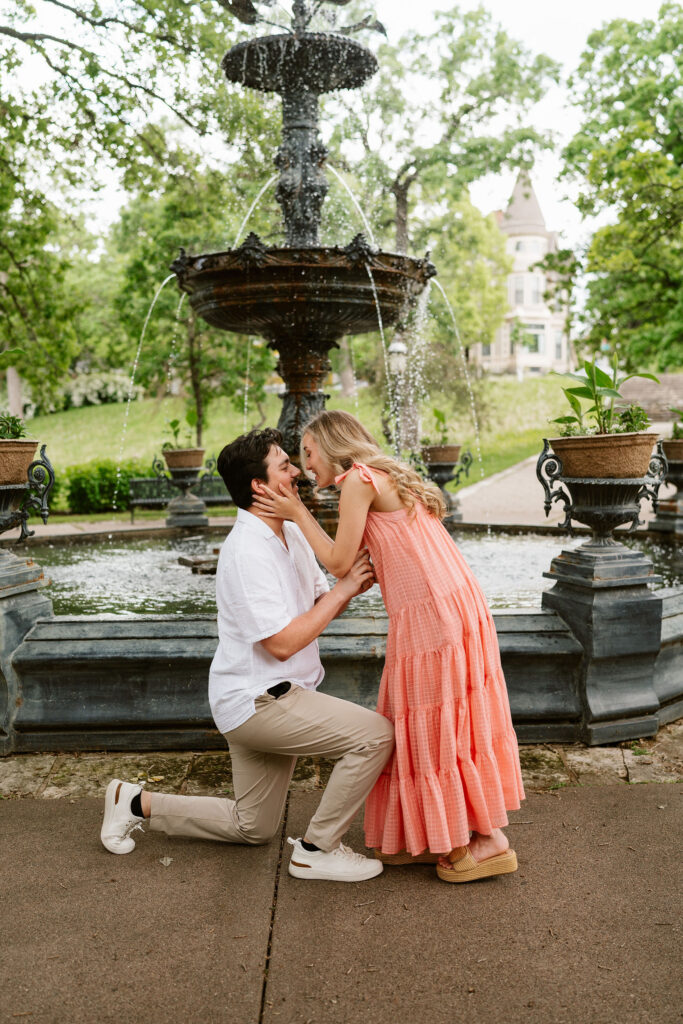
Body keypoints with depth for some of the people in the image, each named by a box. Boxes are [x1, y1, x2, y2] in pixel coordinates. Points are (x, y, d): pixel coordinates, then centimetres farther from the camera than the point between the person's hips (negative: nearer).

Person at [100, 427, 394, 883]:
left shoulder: (291, 533, 6)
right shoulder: (248, 551, -23)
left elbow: (318, 604, 10)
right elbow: (282, 643, -25)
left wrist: (352, 583, -11)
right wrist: (343, 590, -20)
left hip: (269, 698, 10)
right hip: (258, 701, -9)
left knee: (252, 828, 20)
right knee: (375, 735, -18)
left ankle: (137, 802, 28)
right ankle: (317, 849, -3)